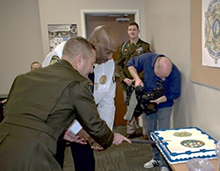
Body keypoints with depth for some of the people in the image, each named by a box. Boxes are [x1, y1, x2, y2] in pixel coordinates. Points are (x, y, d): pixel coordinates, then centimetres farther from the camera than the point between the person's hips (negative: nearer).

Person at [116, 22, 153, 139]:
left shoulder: (145, 46, 0)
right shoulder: (123, 47, 11)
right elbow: (119, 64, 9)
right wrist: (124, 78, -6)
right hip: (127, 83, 3)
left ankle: (146, 132, 18)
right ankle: (131, 131, 27)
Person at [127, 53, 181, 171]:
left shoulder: (175, 73, -26)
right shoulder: (146, 59, -22)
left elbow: (174, 94, -15)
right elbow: (130, 64, -4)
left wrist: (158, 100, -28)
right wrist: (137, 78, -20)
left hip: (164, 106, -4)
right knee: (150, 132, 16)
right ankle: (157, 158, 36)